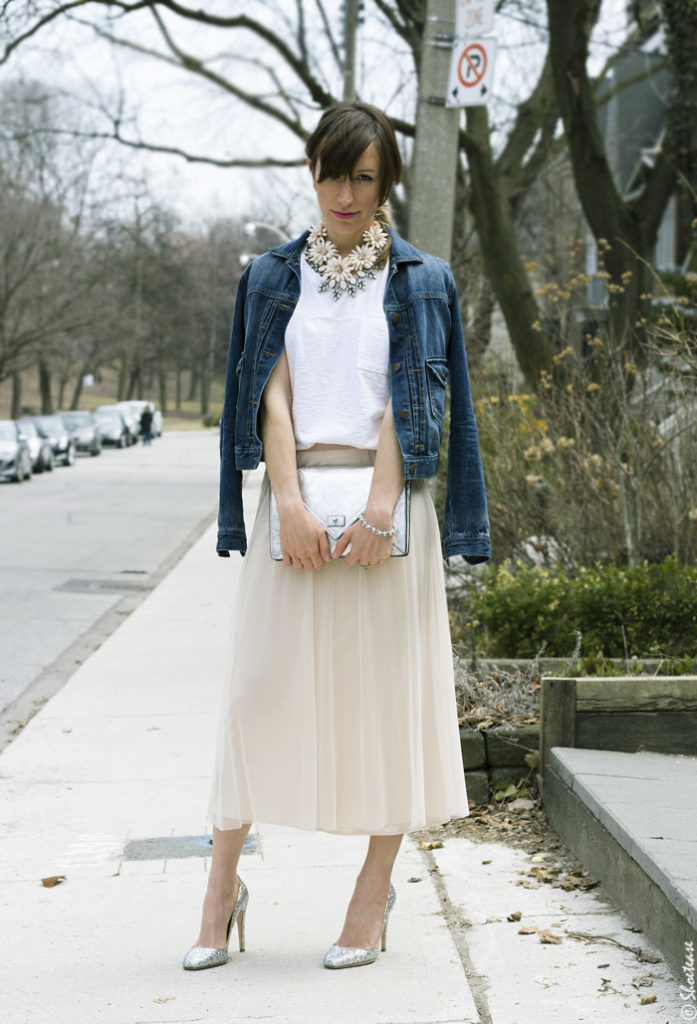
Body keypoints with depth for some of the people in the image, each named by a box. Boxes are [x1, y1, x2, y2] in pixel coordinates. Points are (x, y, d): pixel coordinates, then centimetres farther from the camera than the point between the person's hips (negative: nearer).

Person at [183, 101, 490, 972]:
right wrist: (290, 504, -12)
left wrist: (379, 508, -15)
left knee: (387, 688, 1)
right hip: (296, 498, 1)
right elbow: (273, 393, 1)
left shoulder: (421, 282, 7)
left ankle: (373, 898, 10)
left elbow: (410, 399, -3)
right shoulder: (273, 278, 11)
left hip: (387, 498, -1)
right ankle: (223, 885, 8)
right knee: (261, 682, 0)